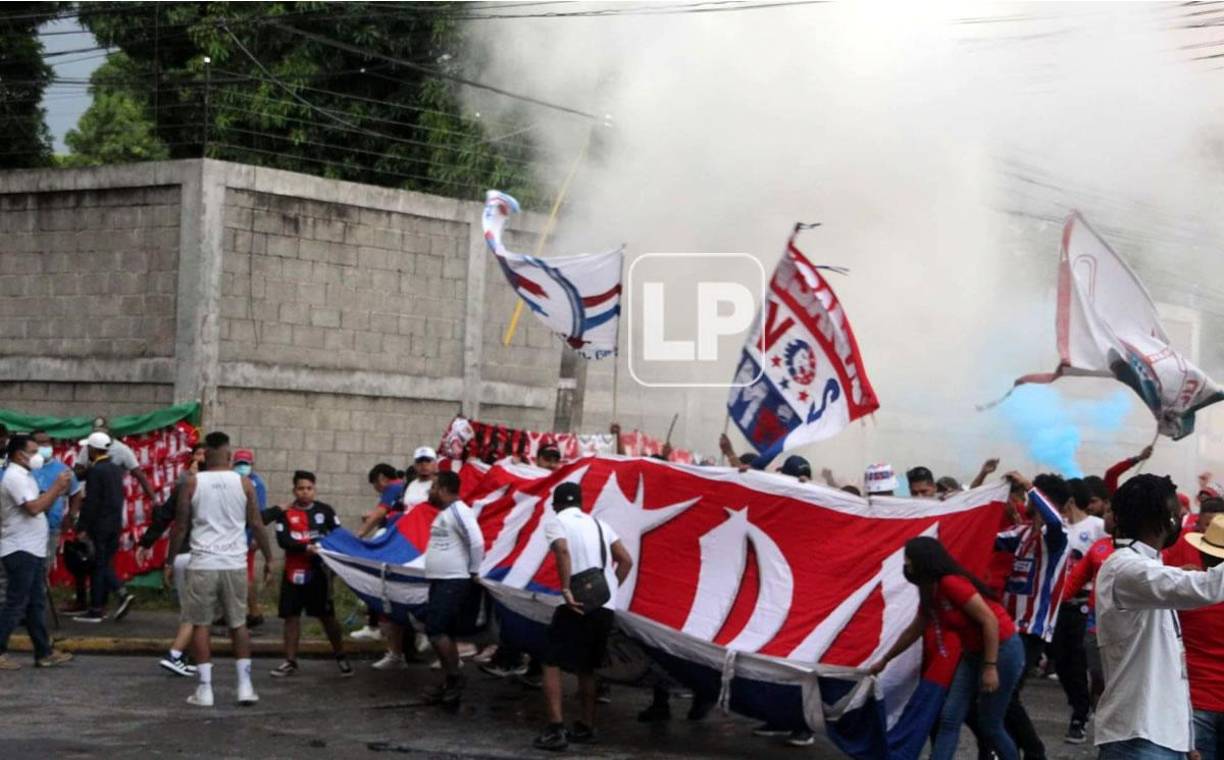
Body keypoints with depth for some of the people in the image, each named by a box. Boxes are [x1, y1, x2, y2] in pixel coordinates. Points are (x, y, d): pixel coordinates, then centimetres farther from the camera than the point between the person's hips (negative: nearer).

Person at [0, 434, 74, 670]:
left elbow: (39, 506, 18)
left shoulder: (23, 476, 18)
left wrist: (58, 491, 4)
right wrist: (56, 486, -17)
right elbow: (33, 508, -24)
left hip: (31, 550, 10)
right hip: (20, 551, -10)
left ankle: (44, 653, 15)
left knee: (36, 604, 11)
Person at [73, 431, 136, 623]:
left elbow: (91, 502, -17)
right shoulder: (116, 469, 10)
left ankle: (95, 610, 3)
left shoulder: (95, 471, -14)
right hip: (116, 524, 7)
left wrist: (82, 527, -13)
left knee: (98, 566, -2)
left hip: (99, 525, -7)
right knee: (105, 565, 14)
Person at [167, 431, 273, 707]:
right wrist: (268, 558, 14)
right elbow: (256, 524, 3)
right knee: (238, 624, 13)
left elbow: (180, 526, 1)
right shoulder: (243, 483, 1)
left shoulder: (192, 484, -1)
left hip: (202, 564, -1)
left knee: (200, 624, 7)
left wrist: (170, 562, 11)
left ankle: (205, 689, 4)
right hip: (235, 564, 1)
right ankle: (245, 685, 10)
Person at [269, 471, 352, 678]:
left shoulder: (325, 511, 5)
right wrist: (306, 547, -23)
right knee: (291, 615, 4)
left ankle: (341, 658, 14)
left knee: (327, 615, 2)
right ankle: (290, 661, 13)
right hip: (294, 572, 1)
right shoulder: (285, 513, 1)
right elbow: (283, 540, -10)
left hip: (319, 570, -1)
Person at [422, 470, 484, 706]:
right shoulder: (443, 513, 17)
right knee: (443, 632, 10)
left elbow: (476, 541, -23)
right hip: (440, 580, 10)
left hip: (454, 582, -10)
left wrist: (474, 572, -15)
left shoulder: (458, 511, -15)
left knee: (436, 630, -15)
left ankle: (454, 677, -5)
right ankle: (449, 683, 15)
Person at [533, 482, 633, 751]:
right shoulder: (599, 524, 20)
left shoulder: (554, 521, 2)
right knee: (586, 667, 20)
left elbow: (563, 550, -18)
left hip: (578, 604, -6)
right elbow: (626, 561, 16)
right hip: (606, 606, 6)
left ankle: (556, 729, -11)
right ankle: (586, 728, 22)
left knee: (552, 663, -1)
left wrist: (566, 590, -19)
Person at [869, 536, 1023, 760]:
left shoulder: (951, 583, -21)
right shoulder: (930, 593, 8)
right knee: (949, 718, 1)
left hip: (1002, 650, -9)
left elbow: (990, 621, -24)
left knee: (989, 724, -2)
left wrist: (990, 667, -23)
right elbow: (912, 632, 23)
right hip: (974, 654, 9)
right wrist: (884, 661, 31)